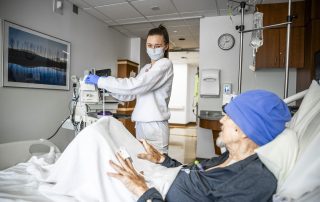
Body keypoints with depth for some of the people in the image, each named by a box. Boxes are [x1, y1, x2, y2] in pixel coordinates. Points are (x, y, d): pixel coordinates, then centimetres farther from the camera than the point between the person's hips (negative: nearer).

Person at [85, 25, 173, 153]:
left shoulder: (165, 64, -8)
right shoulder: (146, 68, 18)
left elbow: (135, 86, -19)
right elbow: (131, 94, 14)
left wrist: (101, 81, -14)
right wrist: (106, 87, 3)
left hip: (155, 126, -7)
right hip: (140, 124, 8)